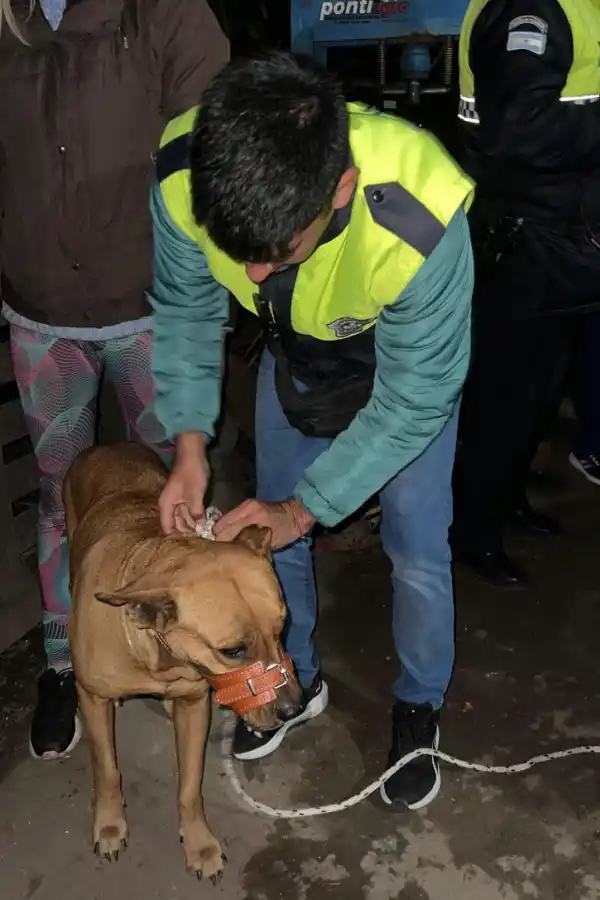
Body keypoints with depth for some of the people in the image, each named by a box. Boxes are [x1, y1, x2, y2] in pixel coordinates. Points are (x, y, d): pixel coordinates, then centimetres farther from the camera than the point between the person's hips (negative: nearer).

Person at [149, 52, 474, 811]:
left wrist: (306, 507, -25)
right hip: (294, 359, 4)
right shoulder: (183, 176, -33)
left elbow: (411, 402, -28)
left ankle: (419, 706, 32)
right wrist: (189, 444, -20)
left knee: (416, 550, 2)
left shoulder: (420, 225, -43)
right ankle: (297, 680, 39)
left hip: (409, 373, -3)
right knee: (273, 535, 12)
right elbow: (185, 310, -12)